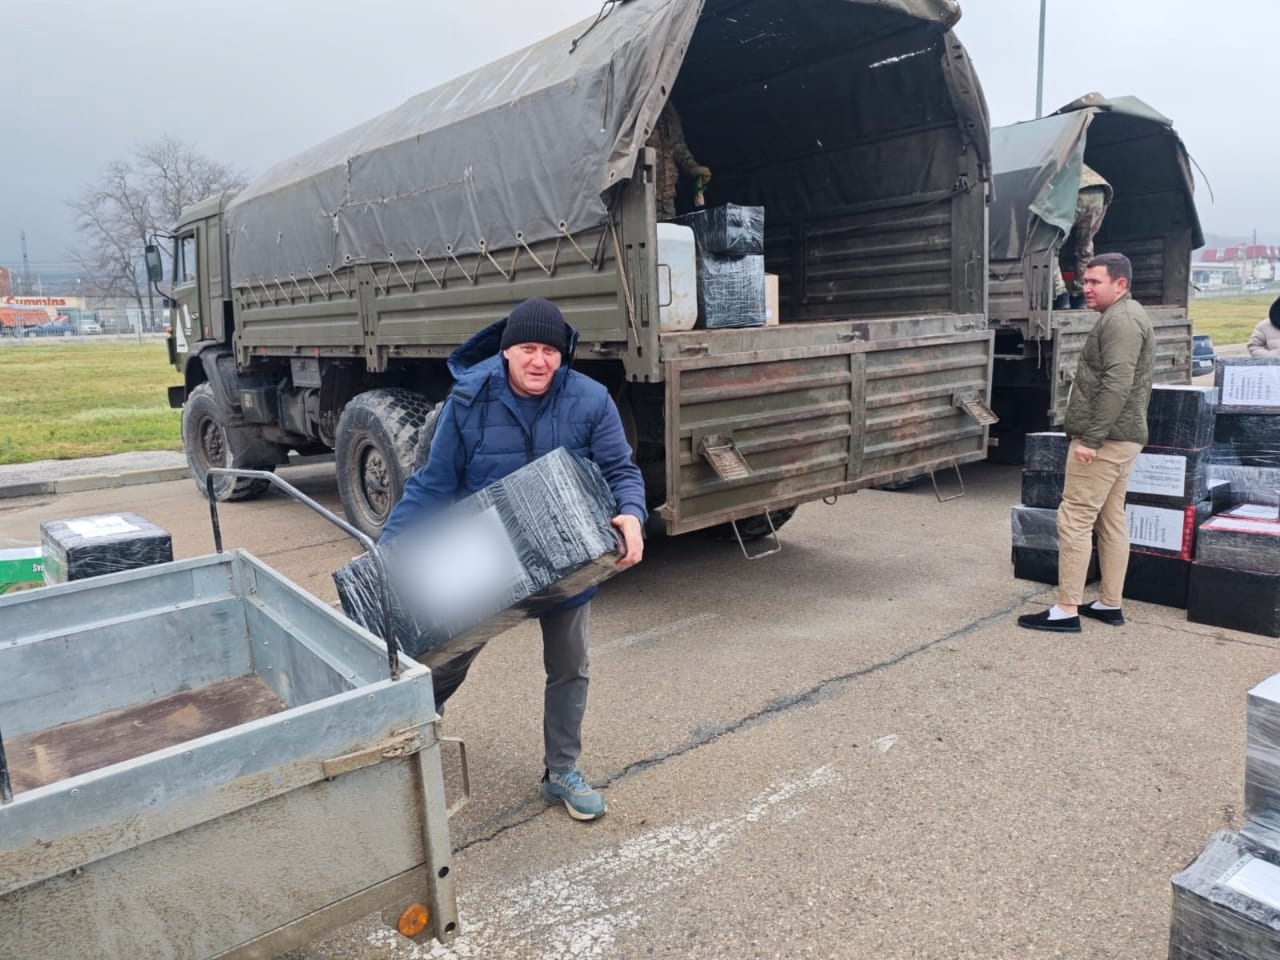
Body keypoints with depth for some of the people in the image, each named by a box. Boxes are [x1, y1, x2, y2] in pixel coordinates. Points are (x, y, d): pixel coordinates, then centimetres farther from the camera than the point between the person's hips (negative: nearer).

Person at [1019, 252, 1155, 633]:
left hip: (1105, 439, -11)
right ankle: (1110, 604, 18)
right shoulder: (1127, 317, 20)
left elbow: (1116, 385, -24)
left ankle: (1066, 610, -6)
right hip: (1121, 436, 11)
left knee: (1075, 520, -9)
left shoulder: (1120, 319, -14)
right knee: (1111, 520, 12)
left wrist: (1091, 438, -24)